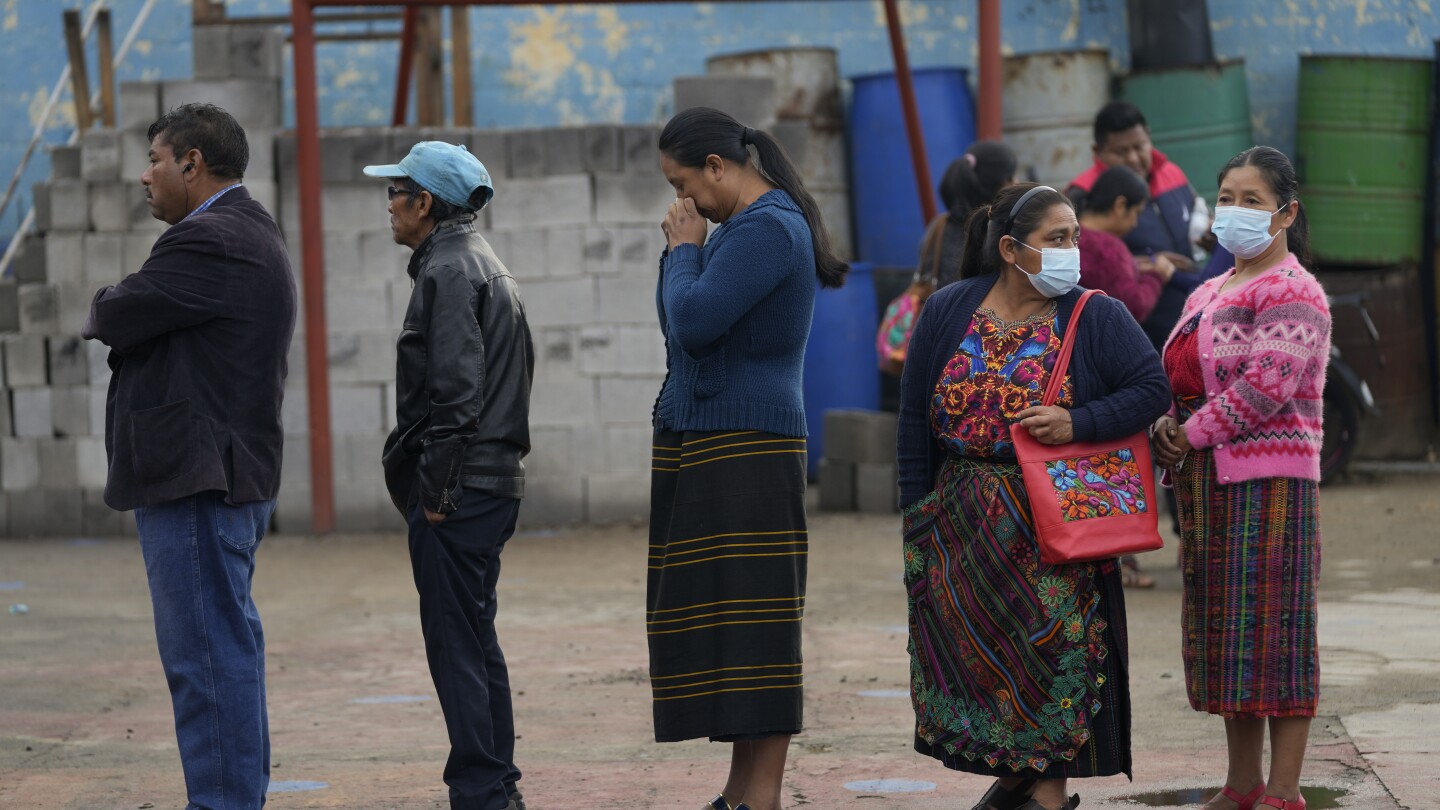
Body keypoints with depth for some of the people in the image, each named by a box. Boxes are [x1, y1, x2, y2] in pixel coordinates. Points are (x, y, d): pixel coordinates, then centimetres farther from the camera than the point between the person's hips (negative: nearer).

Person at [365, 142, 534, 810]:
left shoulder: (448, 272, -12)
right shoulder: (486, 266, 19)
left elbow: (455, 387, -20)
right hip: (491, 484, 10)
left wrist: (437, 485, -19)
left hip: (458, 493, -10)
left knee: (455, 643, -8)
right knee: (476, 641, 15)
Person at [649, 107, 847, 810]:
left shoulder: (768, 229, -14)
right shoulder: (741, 226, 18)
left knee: (750, 614, -10)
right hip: (701, 447, 11)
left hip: (744, 451, -10)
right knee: (719, 614, 10)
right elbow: (676, 325, 22)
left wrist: (685, 248, -8)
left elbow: (694, 322, -20)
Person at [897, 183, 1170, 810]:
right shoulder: (948, 313, 3)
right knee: (971, 649, 6)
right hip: (964, 520, 3)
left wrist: (1078, 423, -22)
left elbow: (1151, 389, -9)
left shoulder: (1096, 318, -4)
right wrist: (918, 514, 4)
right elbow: (915, 421, 6)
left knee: (1054, 643, -4)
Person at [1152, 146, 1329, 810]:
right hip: (1209, 482, 9)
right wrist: (1166, 426, -2)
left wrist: (1189, 434, -13)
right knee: (1224, 631, 11)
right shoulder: (1209, 293, 19)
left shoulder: (1291, 291, -9)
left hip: (1269, 481, -9)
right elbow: (1180, 377, 20)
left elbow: (1267, 386, -19)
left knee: (1272, 628, -7)